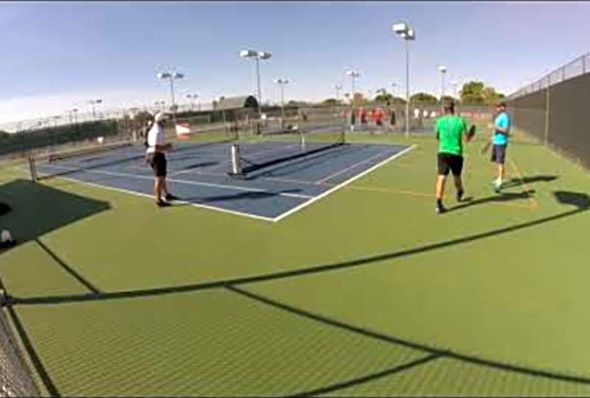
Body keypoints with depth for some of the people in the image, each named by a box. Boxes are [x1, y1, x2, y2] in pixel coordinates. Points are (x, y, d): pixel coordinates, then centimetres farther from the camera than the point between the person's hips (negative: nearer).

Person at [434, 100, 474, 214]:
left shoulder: (439, 121, 0)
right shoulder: (460, 121, -2)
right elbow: (467, 138, -1)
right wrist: (471, 135, 20)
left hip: (443, 152, 0)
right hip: (456, 153, 0)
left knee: (441, 177, -5)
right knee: (457, 176, 21)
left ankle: (439, 204, -14)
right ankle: (459, 193, 49)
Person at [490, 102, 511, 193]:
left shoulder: (505, 117, -13)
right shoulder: (498, 116, 15)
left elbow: (505, 130, -20)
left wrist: (494, 126, -23)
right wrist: (493, 138, 24)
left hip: (501, 142, -10)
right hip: (496, 142, 10)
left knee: (500, 162, -9)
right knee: (497, 161, 16)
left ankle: (500, 182, -7)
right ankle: (500, 178, 28)